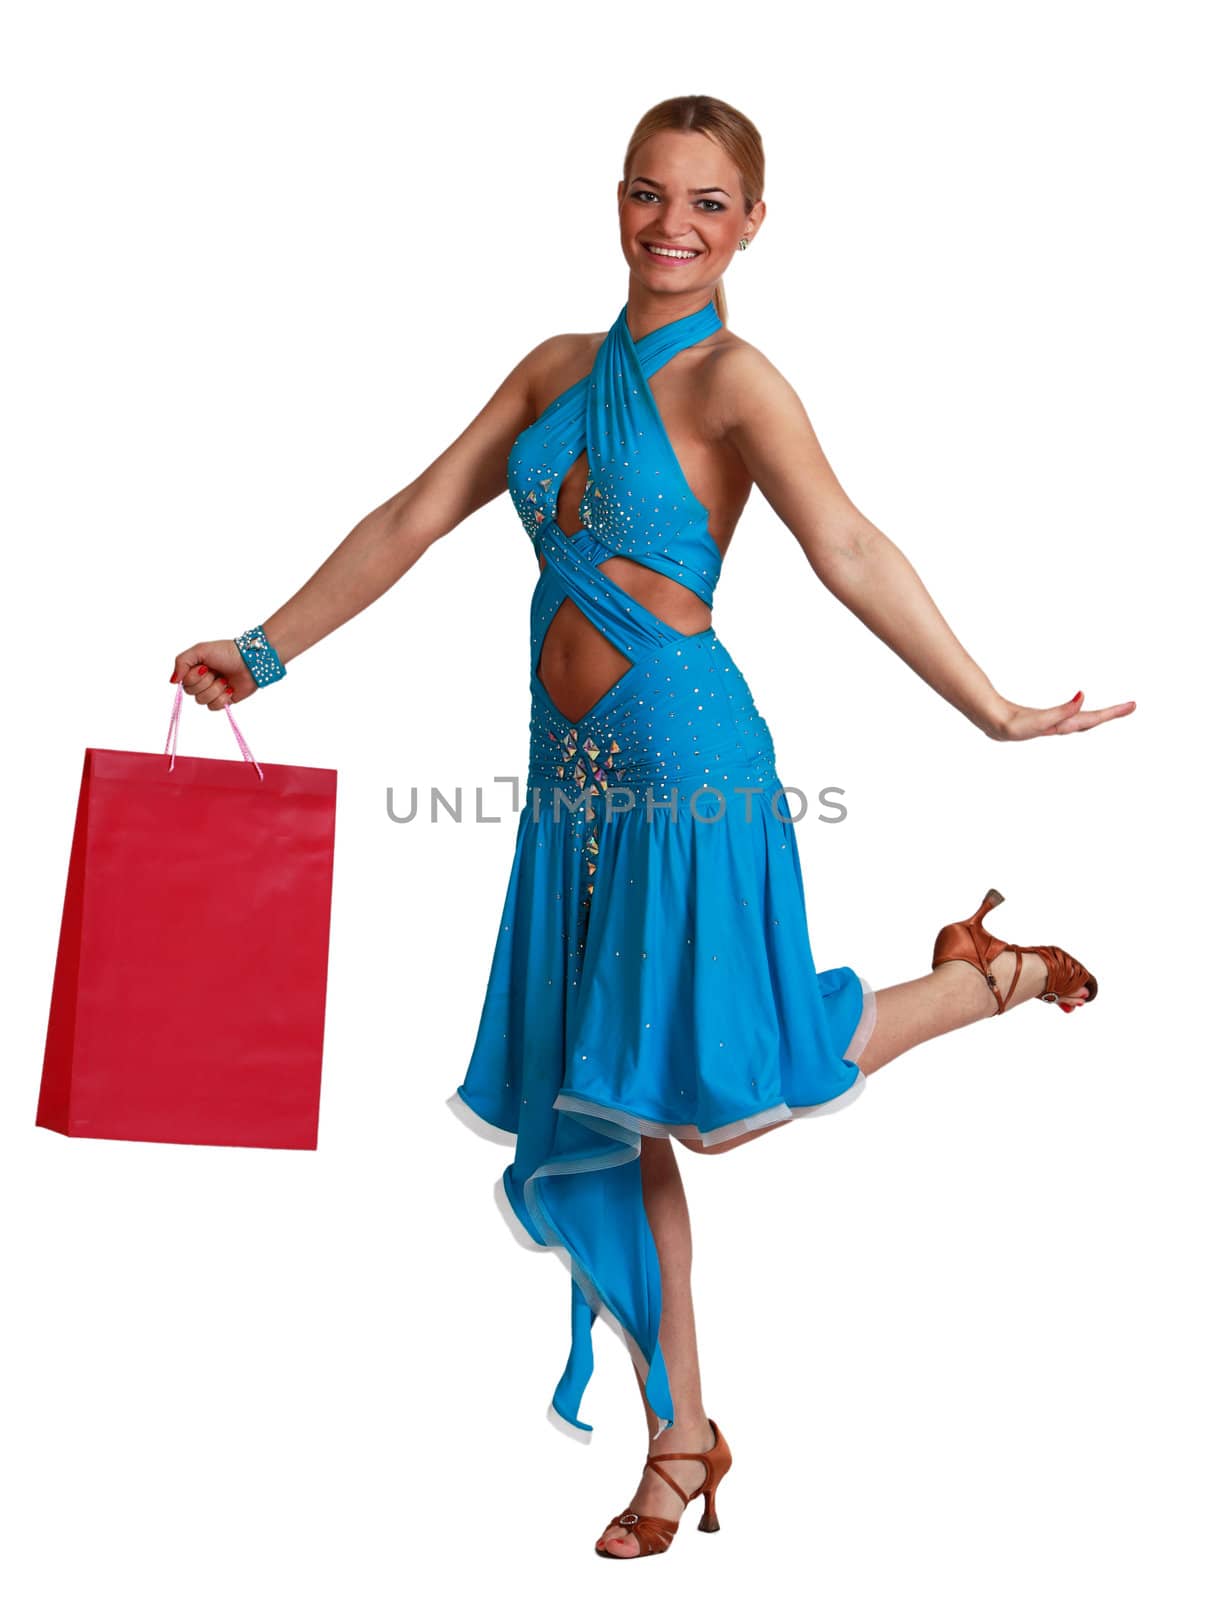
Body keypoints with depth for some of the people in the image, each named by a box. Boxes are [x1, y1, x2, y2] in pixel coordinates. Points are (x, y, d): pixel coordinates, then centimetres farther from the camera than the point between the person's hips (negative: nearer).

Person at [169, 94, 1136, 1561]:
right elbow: (415, 519, 15)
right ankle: (680, 1438, 24)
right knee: (613, 1109, 9)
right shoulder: (559, 370, 12)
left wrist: (992, 710, -25)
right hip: (573, 773, 6)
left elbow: (849, 555, -16)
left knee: (704, 1100, -5)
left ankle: (987, 977, 17)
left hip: (684, 767, -6)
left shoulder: (731, 378, -7)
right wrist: (265, 650, 17)